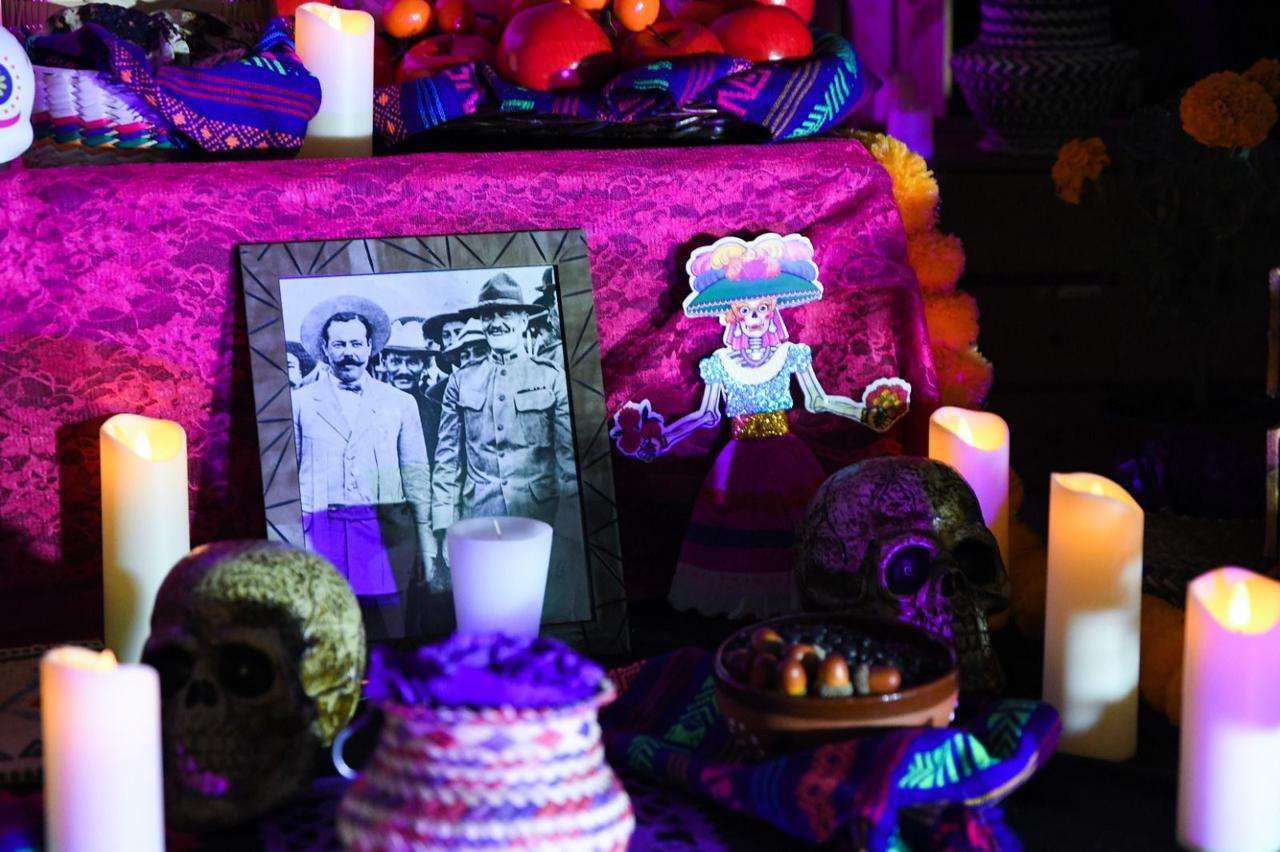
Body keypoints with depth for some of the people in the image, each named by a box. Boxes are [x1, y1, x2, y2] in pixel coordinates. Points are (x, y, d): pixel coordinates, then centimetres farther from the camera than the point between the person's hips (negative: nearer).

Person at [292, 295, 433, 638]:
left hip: (387, 533, 1)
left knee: (388, 635, -1)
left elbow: (417, 476, 11)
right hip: (321, 534, -1)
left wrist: (425, 544, 5)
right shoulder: (300, 402, 9)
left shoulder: (400, 403, 13)